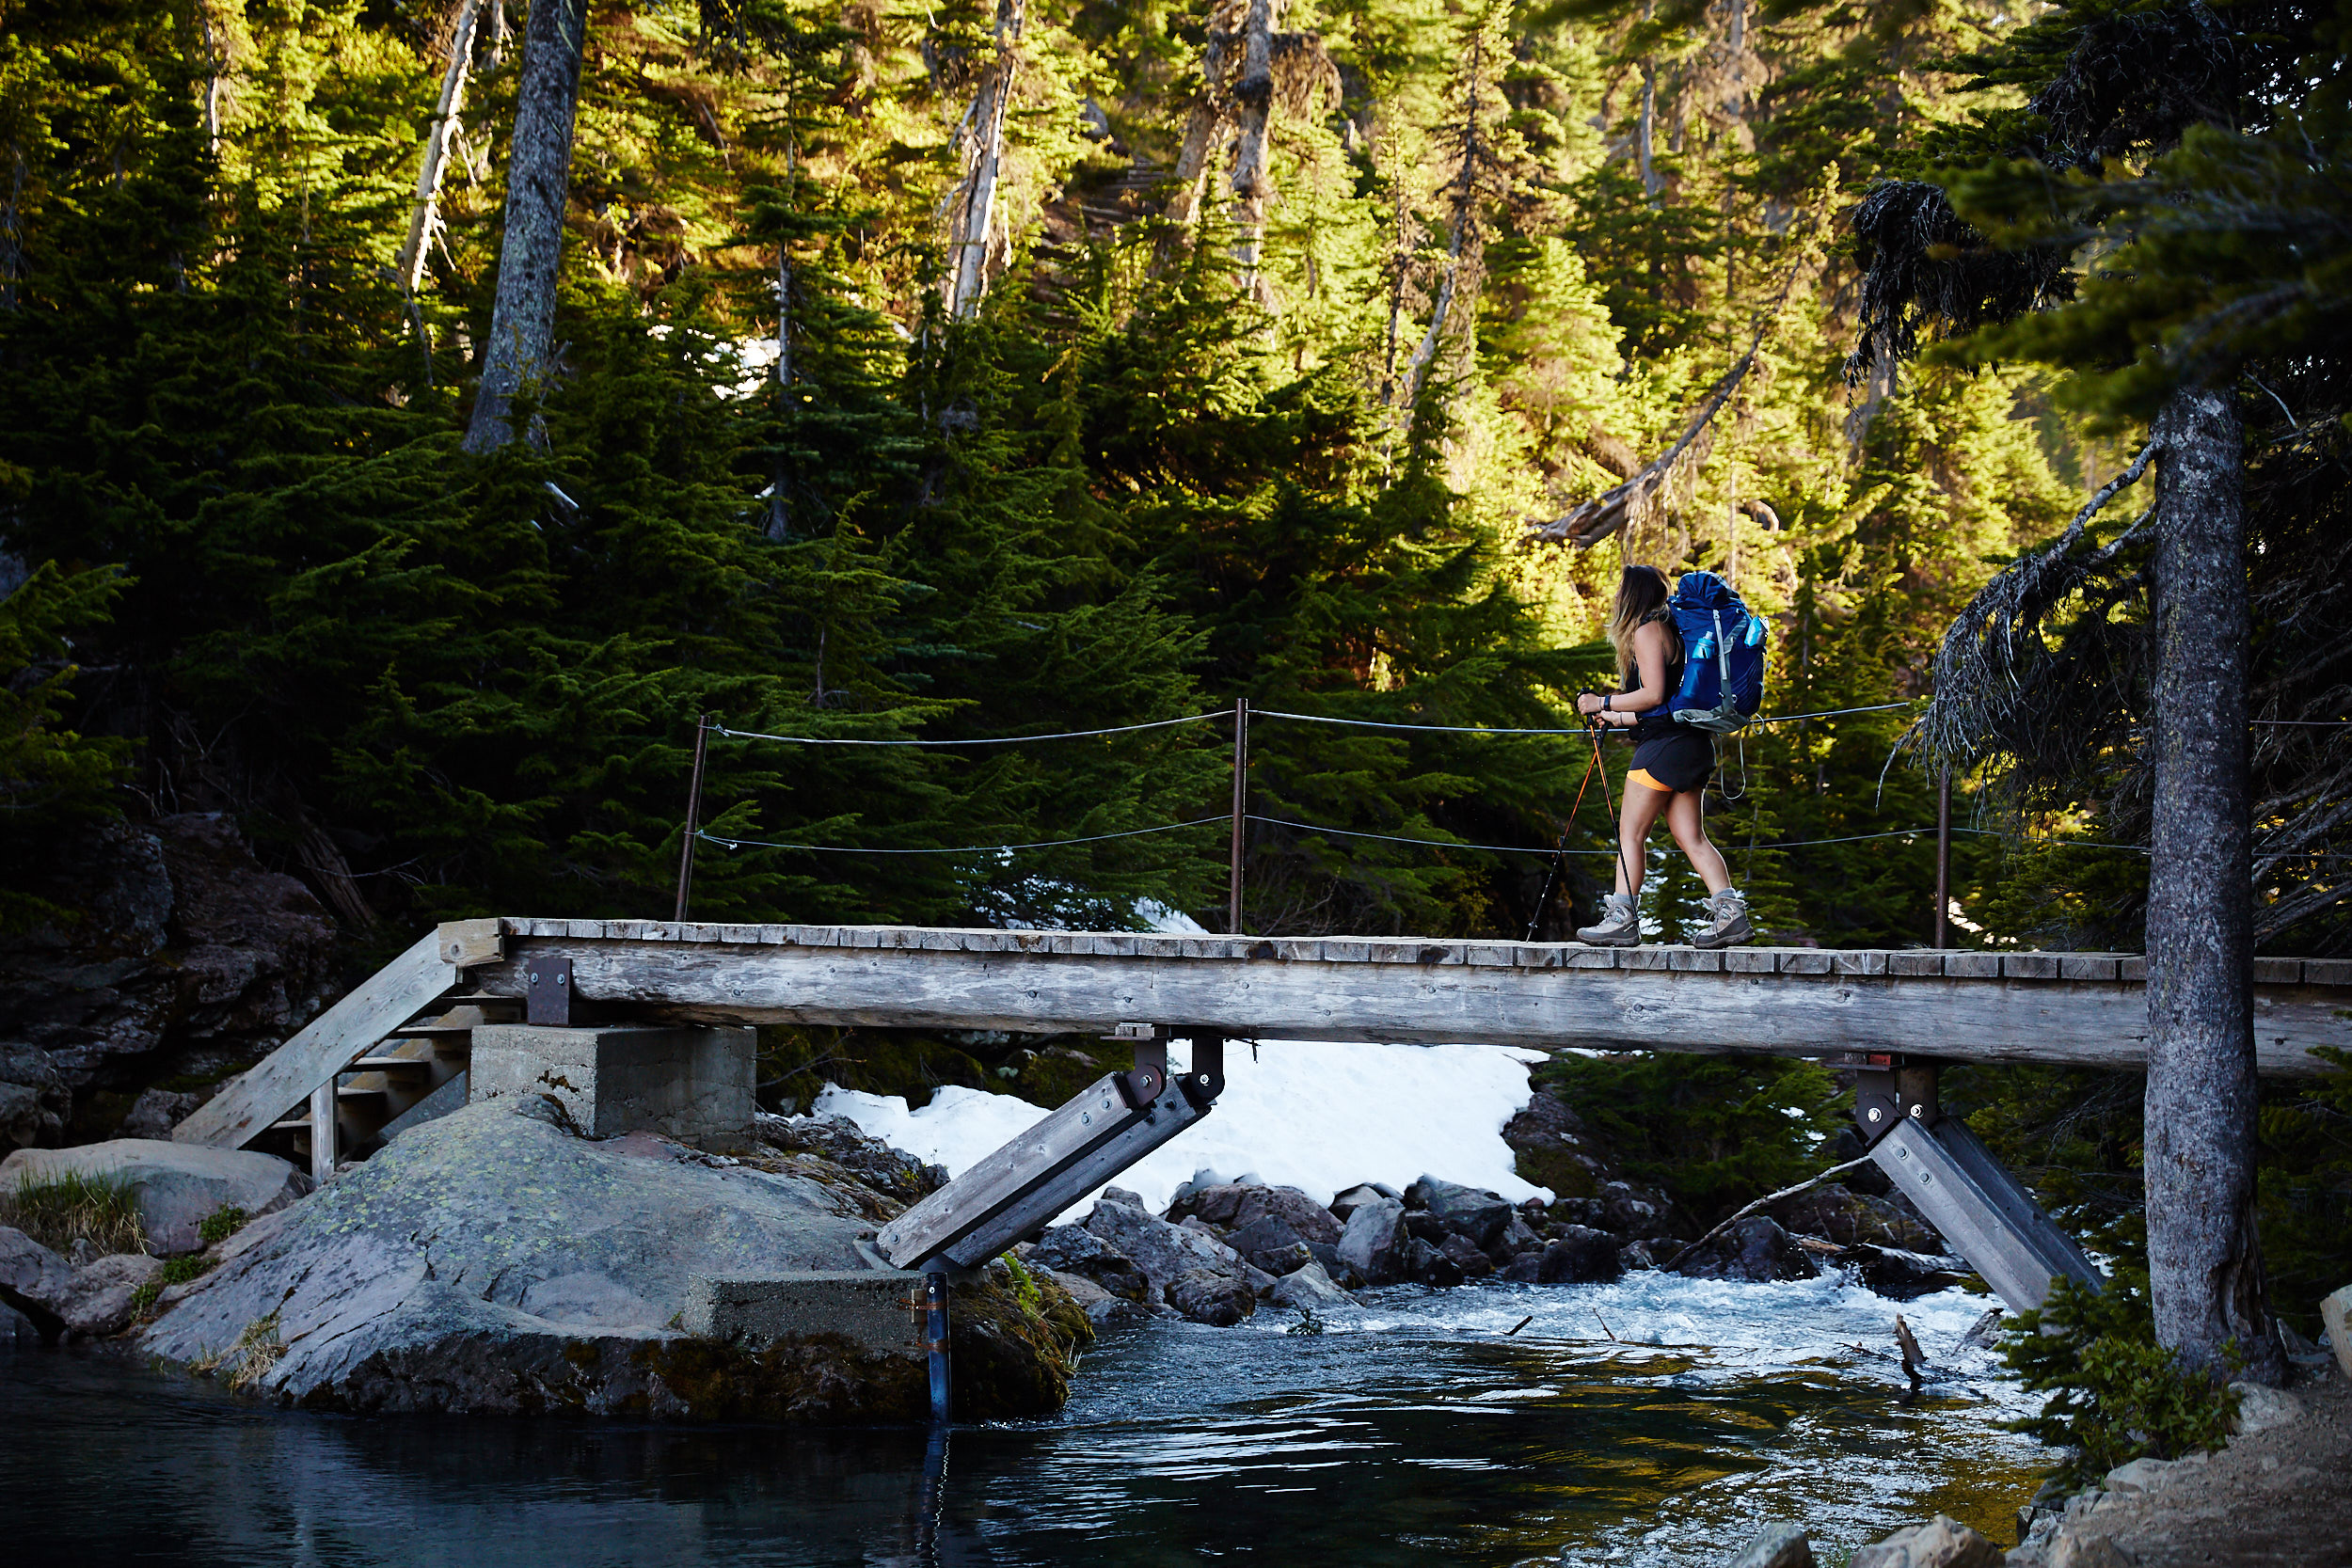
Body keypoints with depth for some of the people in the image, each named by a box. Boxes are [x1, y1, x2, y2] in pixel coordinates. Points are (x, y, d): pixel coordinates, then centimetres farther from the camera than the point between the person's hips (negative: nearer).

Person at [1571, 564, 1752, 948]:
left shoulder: (1646, 630, -7)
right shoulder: (1668, 628, 22)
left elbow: (1653, 694, -16)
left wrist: (1604, 702, -7)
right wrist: (1616, 718, 33)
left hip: (1665, 744, -10)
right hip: (1691, 744, 10)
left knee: (1630, 831, -6)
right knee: (1691, 837, 4)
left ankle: (1622, 917, -9)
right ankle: (1730, 912, -8)